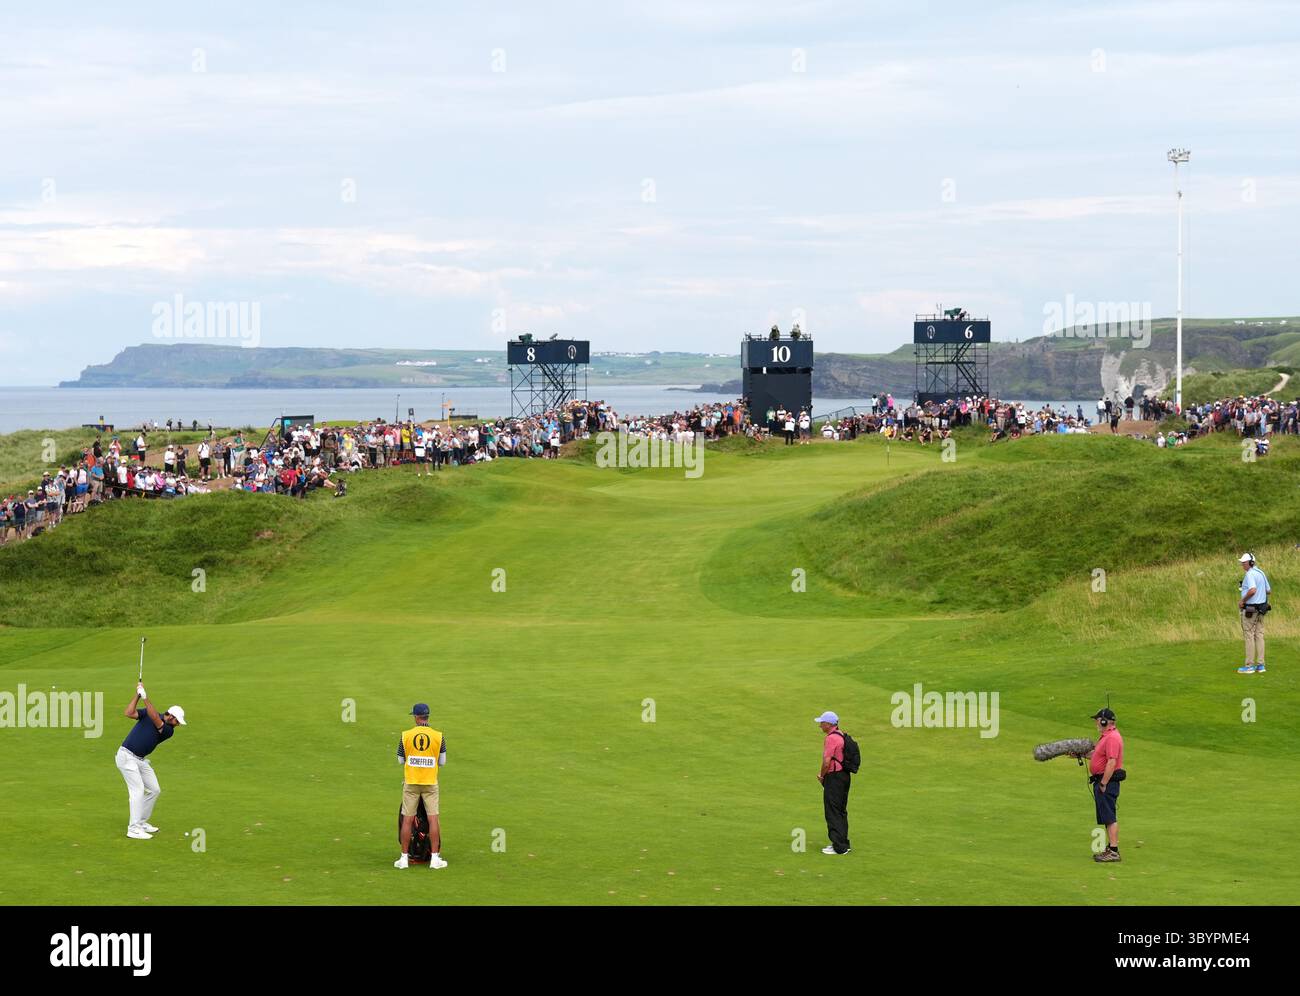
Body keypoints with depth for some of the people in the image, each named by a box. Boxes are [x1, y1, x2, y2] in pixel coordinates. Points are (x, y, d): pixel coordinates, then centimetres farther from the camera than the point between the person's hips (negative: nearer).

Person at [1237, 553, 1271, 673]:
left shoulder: (1250, 574, -17)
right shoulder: (1261, 573, 11)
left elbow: (1252, 590, -31)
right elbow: (1268, 590, 18)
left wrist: (1243, 601, -18)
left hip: (1250, 609, -9)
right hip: (1260, 609, 9)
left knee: (1249, 636, -3)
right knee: (1259, 636, 9)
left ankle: (1249, 666, -1)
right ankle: (1260, 665, 10)